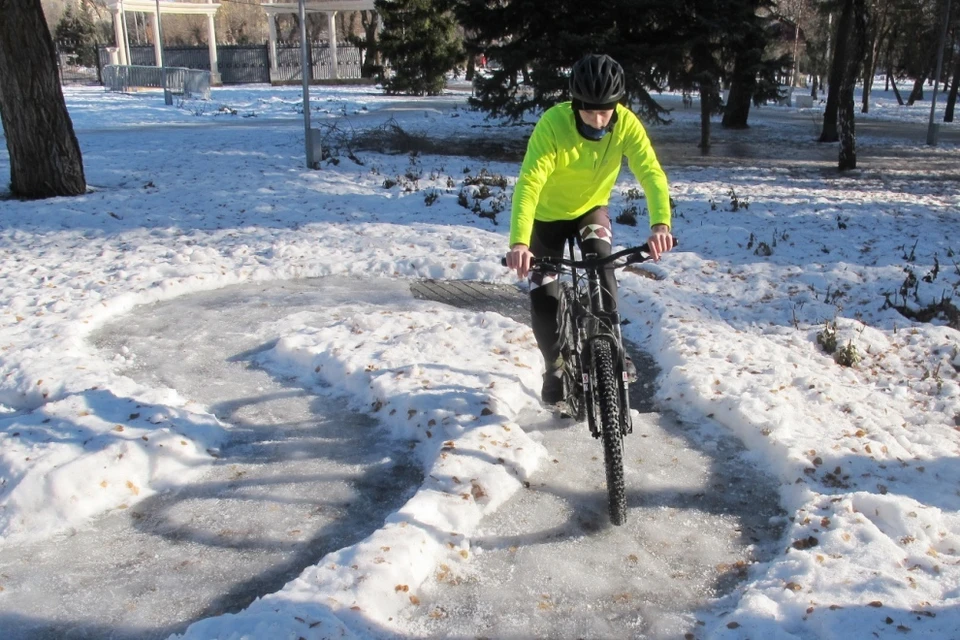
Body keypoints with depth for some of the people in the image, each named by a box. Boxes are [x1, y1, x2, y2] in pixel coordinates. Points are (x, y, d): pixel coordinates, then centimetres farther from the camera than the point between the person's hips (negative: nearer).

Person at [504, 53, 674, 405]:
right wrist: (519, 242, -56)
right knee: (544, 299, -5)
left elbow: (651, 173, -34)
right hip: (548, 214, -2)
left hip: (592, 209, 2)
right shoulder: (552, 124, -33)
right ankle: (555, 366, 19)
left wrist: (660, 223, -53)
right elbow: (528, 183, -41)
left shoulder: (626, 124, -24)